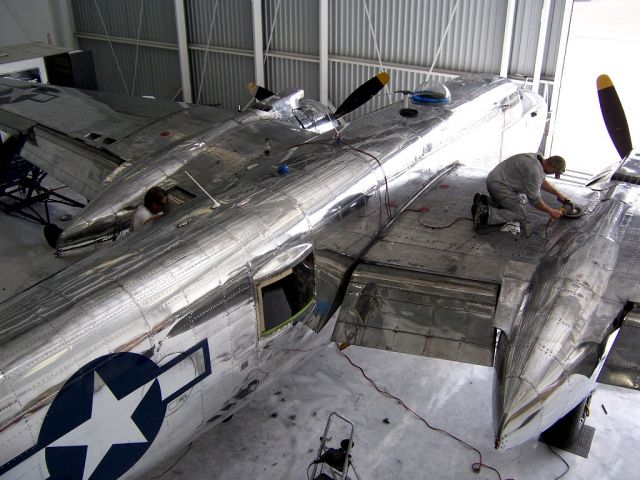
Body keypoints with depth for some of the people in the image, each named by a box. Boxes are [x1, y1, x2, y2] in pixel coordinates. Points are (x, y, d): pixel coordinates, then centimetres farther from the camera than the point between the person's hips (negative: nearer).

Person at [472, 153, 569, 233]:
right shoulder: (535, 171, -23)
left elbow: (542, 182, 26)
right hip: (499, 186, -10)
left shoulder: (536, 158, 7)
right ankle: (487, 215, -19)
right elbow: (535, 200, -16)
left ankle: (484, 202, 12)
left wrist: (558, 194, 26)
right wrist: (551, 212, -4)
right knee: (521, 214, -8)